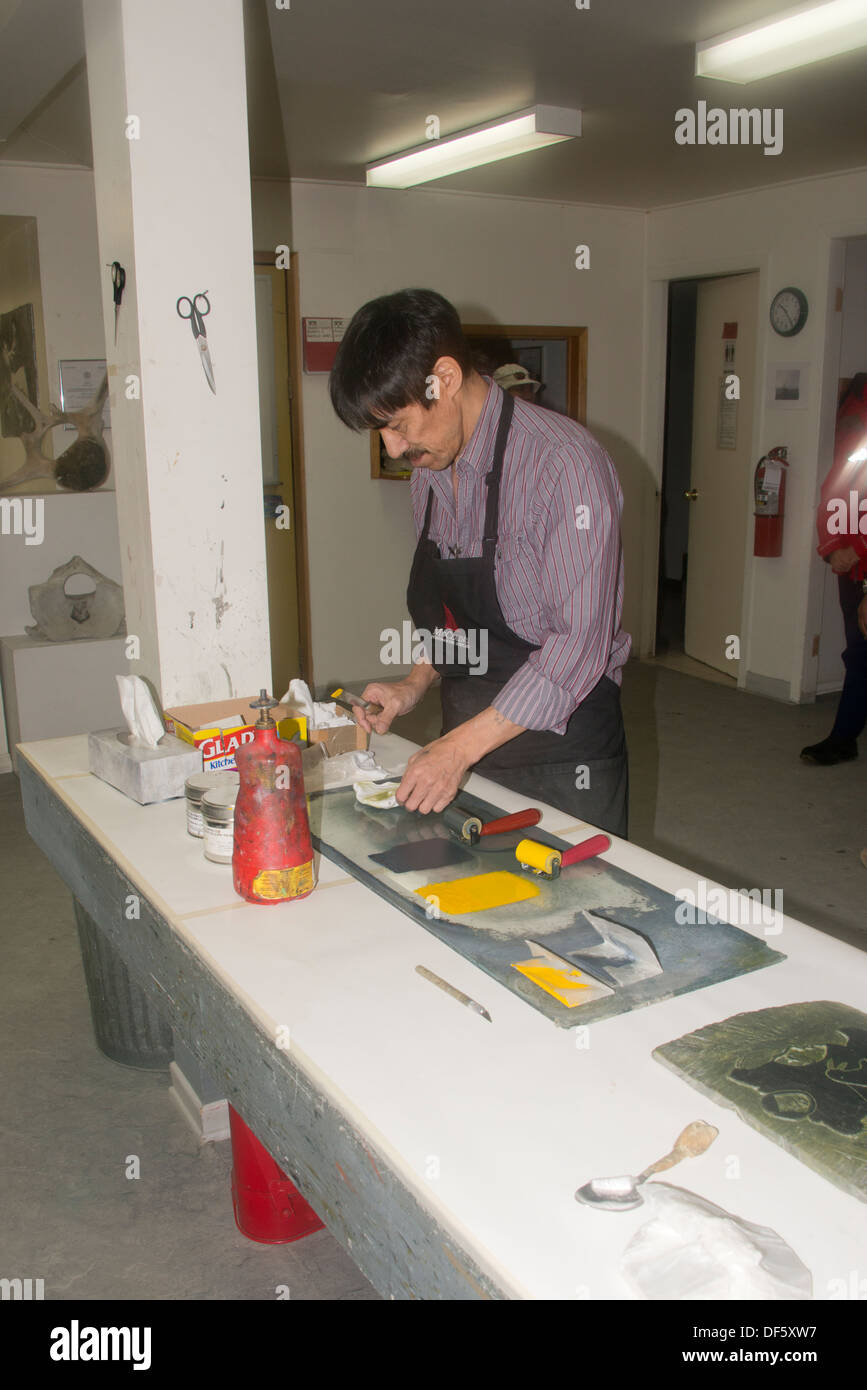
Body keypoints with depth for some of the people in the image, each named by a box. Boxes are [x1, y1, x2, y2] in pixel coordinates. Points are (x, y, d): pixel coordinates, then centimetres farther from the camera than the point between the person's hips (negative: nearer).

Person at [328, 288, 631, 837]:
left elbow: (579, 642, -23)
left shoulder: (564, 463, -21)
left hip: (564, 752, -6)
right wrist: (417, 683, 1)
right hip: (467, 750, 7)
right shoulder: (429, 469, 5)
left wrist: (461, 745, -24)